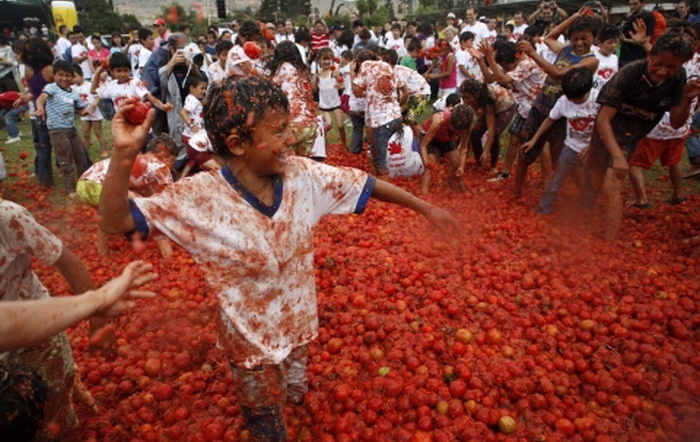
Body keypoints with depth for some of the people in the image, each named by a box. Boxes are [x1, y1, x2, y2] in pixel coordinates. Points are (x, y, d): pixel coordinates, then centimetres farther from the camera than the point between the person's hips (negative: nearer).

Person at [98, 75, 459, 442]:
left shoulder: (302, 174, -17)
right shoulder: (200, 198, -27)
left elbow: (367, 184, -7)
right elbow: (114, 221, -25)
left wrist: (425, 208, 1)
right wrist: (124, 155, -41)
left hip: (300, 325, 4)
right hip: (251, 341, -3)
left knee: (295, 397, 33)